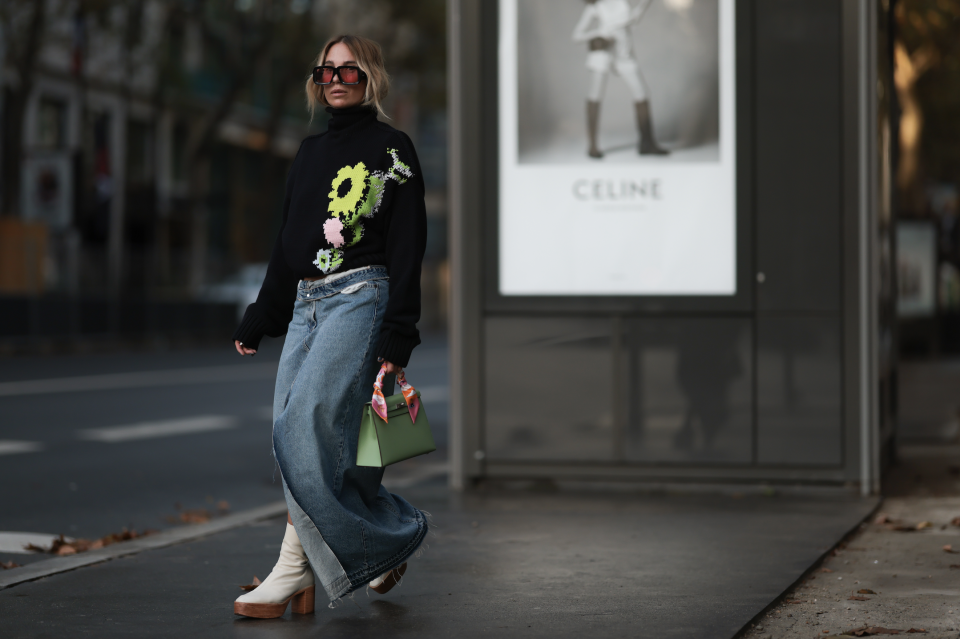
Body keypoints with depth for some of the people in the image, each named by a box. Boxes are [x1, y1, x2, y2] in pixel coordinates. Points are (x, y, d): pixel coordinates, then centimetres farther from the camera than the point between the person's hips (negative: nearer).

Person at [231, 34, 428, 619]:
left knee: (306, 427, -18)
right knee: (298, 436, 0)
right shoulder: (311, 151, 21)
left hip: (360, 296, -7)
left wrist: (397, 339, -13)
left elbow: (407, 247, -5)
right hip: (306, 304, 7)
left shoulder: (392, 148, 2)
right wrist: (257, 322, 20)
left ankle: (296, 567, -15)